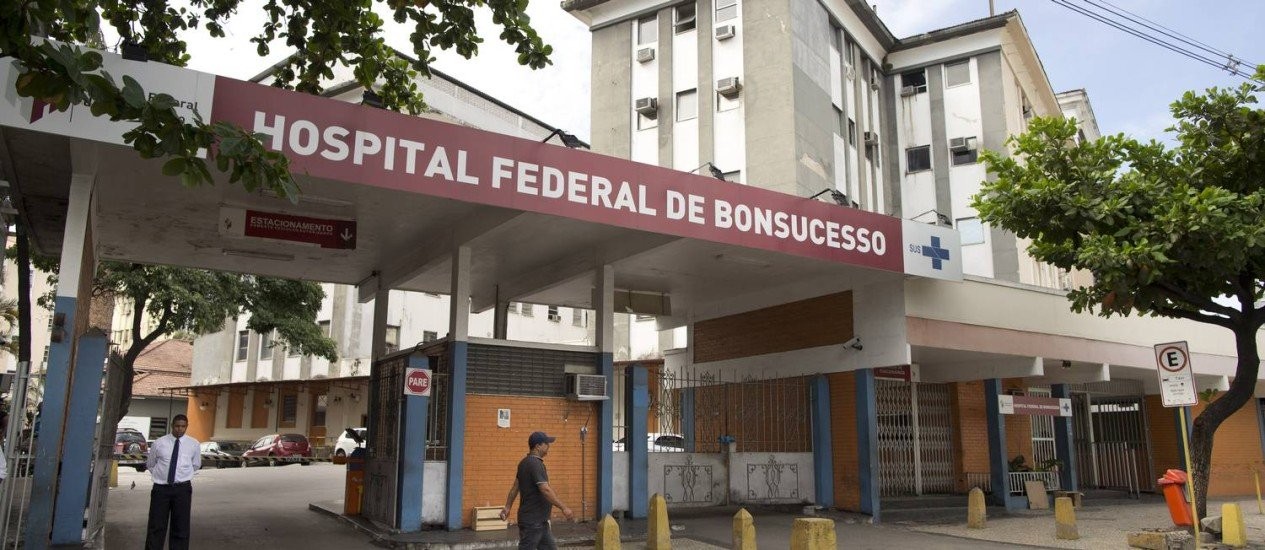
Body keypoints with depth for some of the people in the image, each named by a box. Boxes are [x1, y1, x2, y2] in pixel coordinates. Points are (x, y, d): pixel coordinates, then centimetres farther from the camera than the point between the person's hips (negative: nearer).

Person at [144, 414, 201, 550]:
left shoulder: (194, 444, 3)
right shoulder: (159, 443, 2)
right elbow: (150, 464, 17)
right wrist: (161, 474, 12)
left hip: (182, 489, 0)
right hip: (161, 488, 0)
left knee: (181, 527, 5)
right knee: (156, 527, 2)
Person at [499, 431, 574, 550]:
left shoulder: (526, 463, 11)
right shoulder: (535, 464, -20)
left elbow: (515, 487, 16)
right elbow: (545, 490, -27)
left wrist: (507, 507, 20)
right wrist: (564, 508, -24)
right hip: (532, 521, -10)